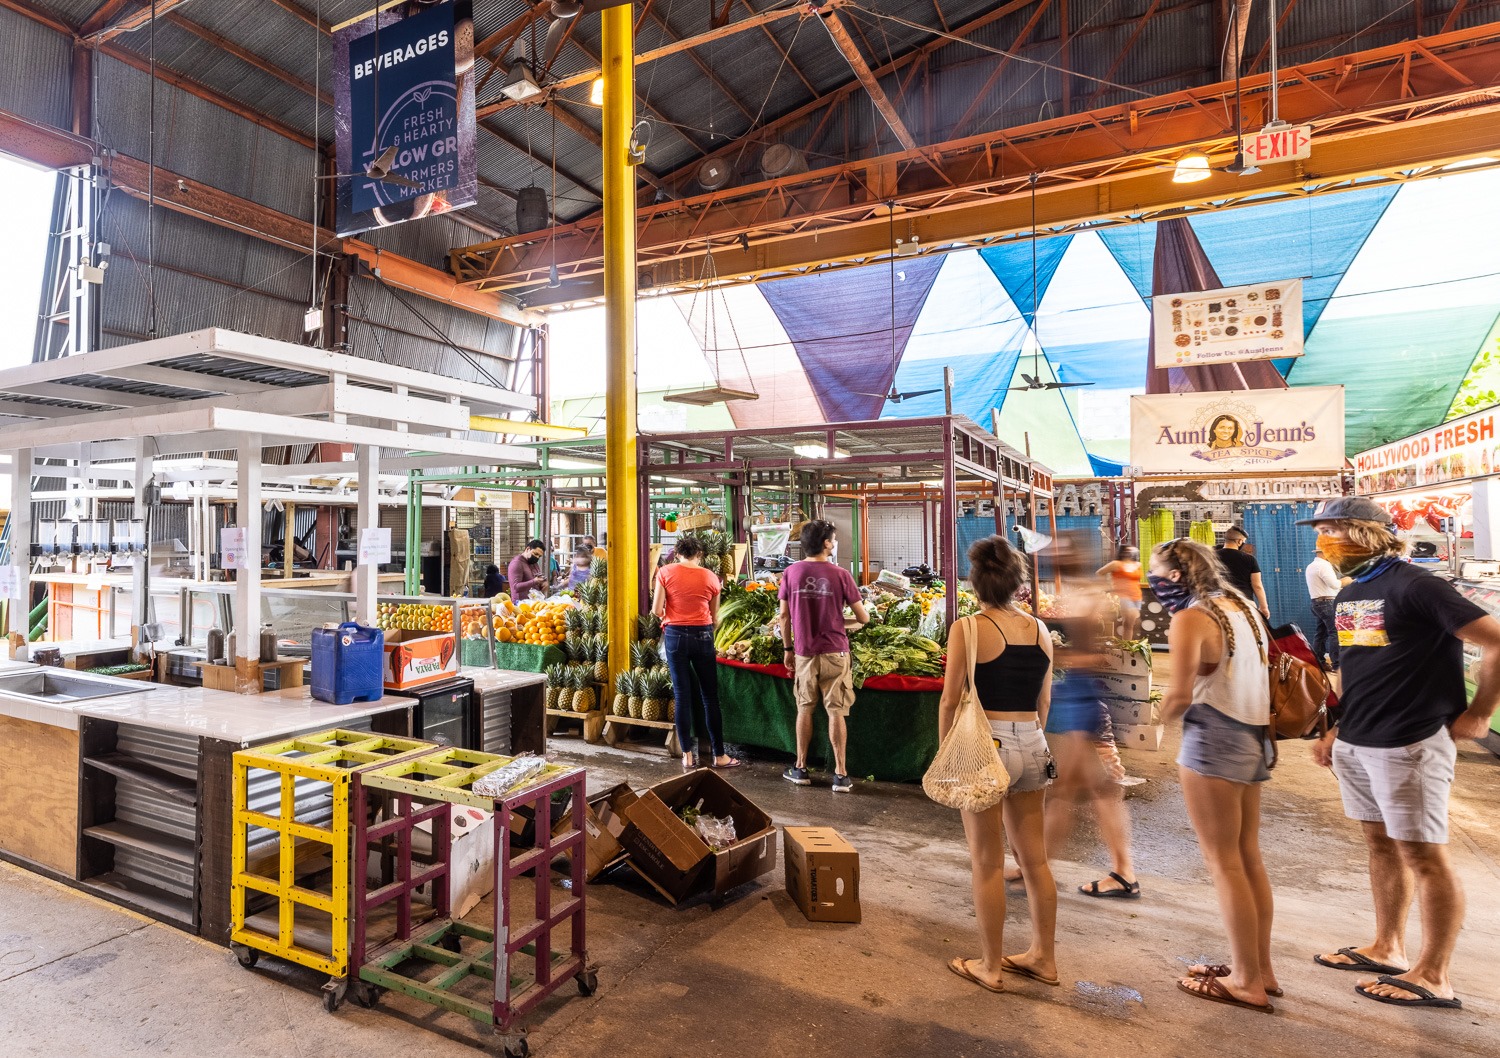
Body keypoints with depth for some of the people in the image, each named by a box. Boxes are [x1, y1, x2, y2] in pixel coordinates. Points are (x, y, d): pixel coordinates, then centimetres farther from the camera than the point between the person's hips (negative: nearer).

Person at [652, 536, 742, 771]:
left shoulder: (666, 572, -1)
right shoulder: (710, 578, 2)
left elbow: (657, 610, -5)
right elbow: (714, 617, 9)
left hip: (675, 635, 0)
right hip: (702, 635, 0)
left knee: (682, 696, 6)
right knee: (710, 697, 8)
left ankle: (688, 757, 10)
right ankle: (719, 756, 15)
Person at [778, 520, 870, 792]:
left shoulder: (791, 573, -3)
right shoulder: (840, 574, -8)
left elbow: (784, 615, 1)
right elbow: (863, 618, -4)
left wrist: (788, 649, 11)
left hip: (804, 653, 2)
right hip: (835, 652, -2)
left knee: (805, 709, 15)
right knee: (837, 711, 5)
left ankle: (800, 769, 23)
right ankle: (841, 775, 9)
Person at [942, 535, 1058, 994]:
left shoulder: (968, 629, -13)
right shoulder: (1040, 630, 4)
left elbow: (950, 702, -10)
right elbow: (1044, 702, 12)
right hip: (1033, 747, 6)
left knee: (987, 864, 8)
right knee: (1035, 858, 18)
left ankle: (990, 967, 21)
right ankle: (1043, 956, 32)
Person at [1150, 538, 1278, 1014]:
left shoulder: (1190, 619, -16)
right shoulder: (1239, 605, 11)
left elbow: (1180, 695, -20)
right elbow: (1256, 675, 14)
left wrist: (1160, 717, -2)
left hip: (1213, 741, -9)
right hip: (1252, 737, 9)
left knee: (1223, 862, 2)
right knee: (1249, 857, 17)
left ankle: (1246, 981, 12)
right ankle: (1261, 967, 28)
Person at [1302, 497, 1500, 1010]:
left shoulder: (1413, 586, -15)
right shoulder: (1349, 595, 11)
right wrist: (1338, 731, 14)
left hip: (1409, 746, -8)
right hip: (1356, 745, 8)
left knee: (1423, 856, 2)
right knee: (1381, 844, 17)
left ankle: (1433, 977, 13)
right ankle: (1387, 950, 29)